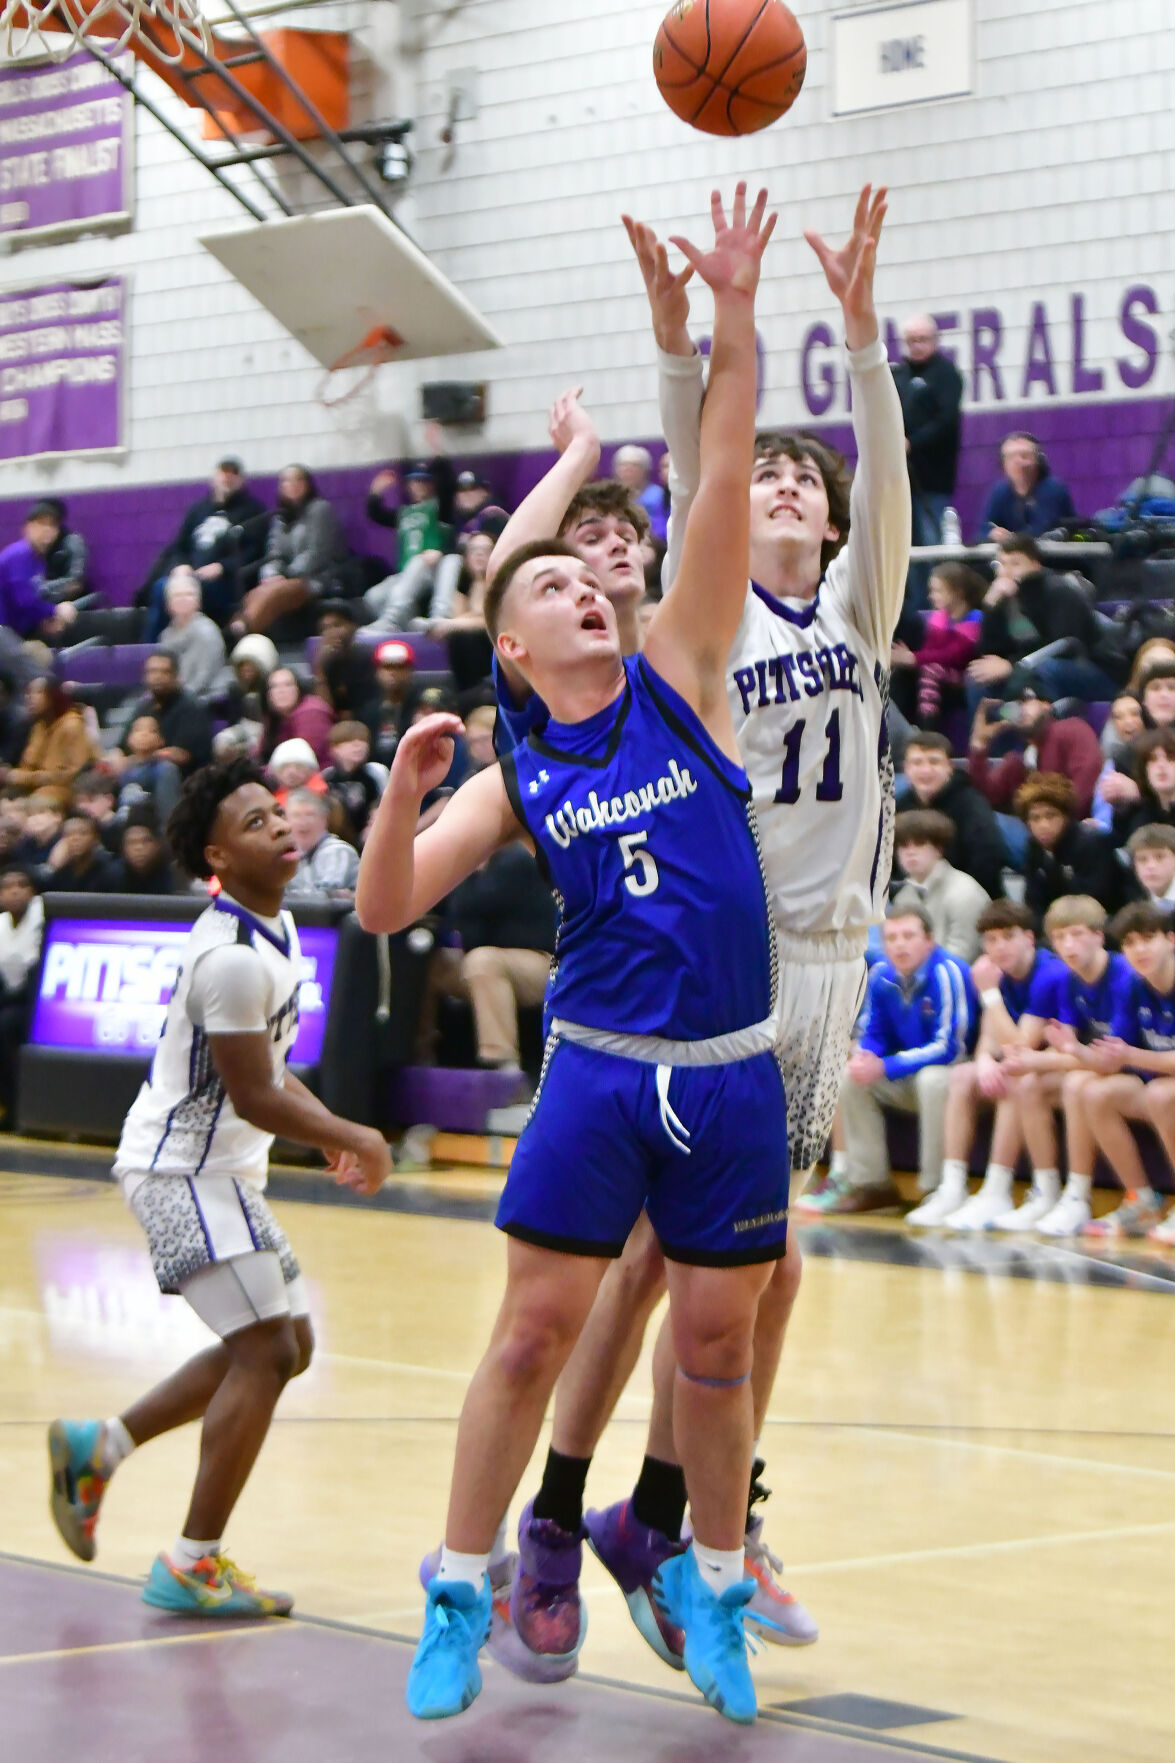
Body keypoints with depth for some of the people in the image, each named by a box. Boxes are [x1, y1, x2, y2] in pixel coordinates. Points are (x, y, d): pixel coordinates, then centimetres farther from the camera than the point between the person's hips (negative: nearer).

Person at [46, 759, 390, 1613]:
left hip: (220, 1170, 10)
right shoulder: (233, 957, -23)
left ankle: (97, 1447, 22)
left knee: (285, 1345, 15)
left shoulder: (275, 929, 10)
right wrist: (353, 1139, -9)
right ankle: (193, 1564, -7)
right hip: (183, 1168, -10)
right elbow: (253, 1097, -21)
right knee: (265, 1351, -12)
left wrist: (332, 1132, 10)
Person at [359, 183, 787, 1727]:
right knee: (536, 1329, -1)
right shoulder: (513, 779, 5)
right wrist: (404, 788, -19)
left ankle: (712, 1593, 23)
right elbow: (384, 911, -2)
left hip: (736, 1071, 1)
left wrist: (734, 320, -12)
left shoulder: (680, 677, 5)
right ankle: (460, 1599, 9)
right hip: (603, 1067, -1)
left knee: (718, 1337, 7)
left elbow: (724, 487, -4)